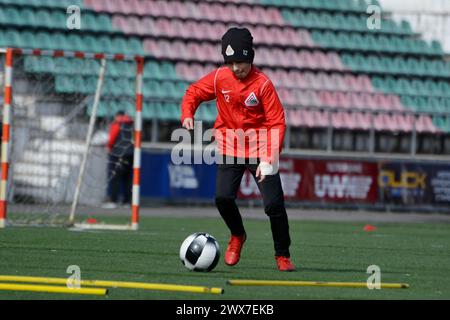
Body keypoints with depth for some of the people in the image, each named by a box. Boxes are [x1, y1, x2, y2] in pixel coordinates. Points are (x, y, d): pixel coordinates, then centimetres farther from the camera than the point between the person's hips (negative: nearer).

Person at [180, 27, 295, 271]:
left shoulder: (263, 84, -14)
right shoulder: (219, 78, -5)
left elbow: (277, 123, -14)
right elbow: (193, 92, 11)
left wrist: (268, 161, -23)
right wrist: (187, 115, -11)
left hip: (259, 148, -2)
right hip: (229, 147, 2)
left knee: (273, 203, -10)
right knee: (223, 197, -15)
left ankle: (283, 255, 10)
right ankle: (237, 236, 17)